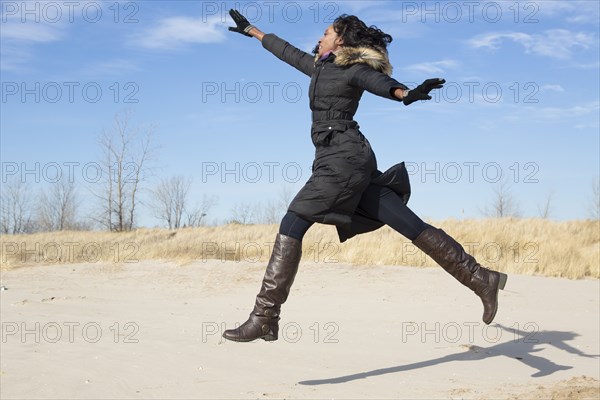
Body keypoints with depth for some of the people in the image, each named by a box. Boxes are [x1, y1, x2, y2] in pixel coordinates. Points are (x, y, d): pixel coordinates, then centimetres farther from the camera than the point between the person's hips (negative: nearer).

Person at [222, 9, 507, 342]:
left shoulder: (354, 69, -1)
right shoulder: (318, 66, 24)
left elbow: (382, 83, -22)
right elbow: (287, 51, 39)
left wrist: (408, 94, -43)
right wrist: (252, 31, 48)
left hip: (343, 156, -9)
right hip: (337, 158, 9)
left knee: (291, 227, -12)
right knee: (412, 226, 2)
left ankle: (264, 318, -13)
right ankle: (481, 279, 2)